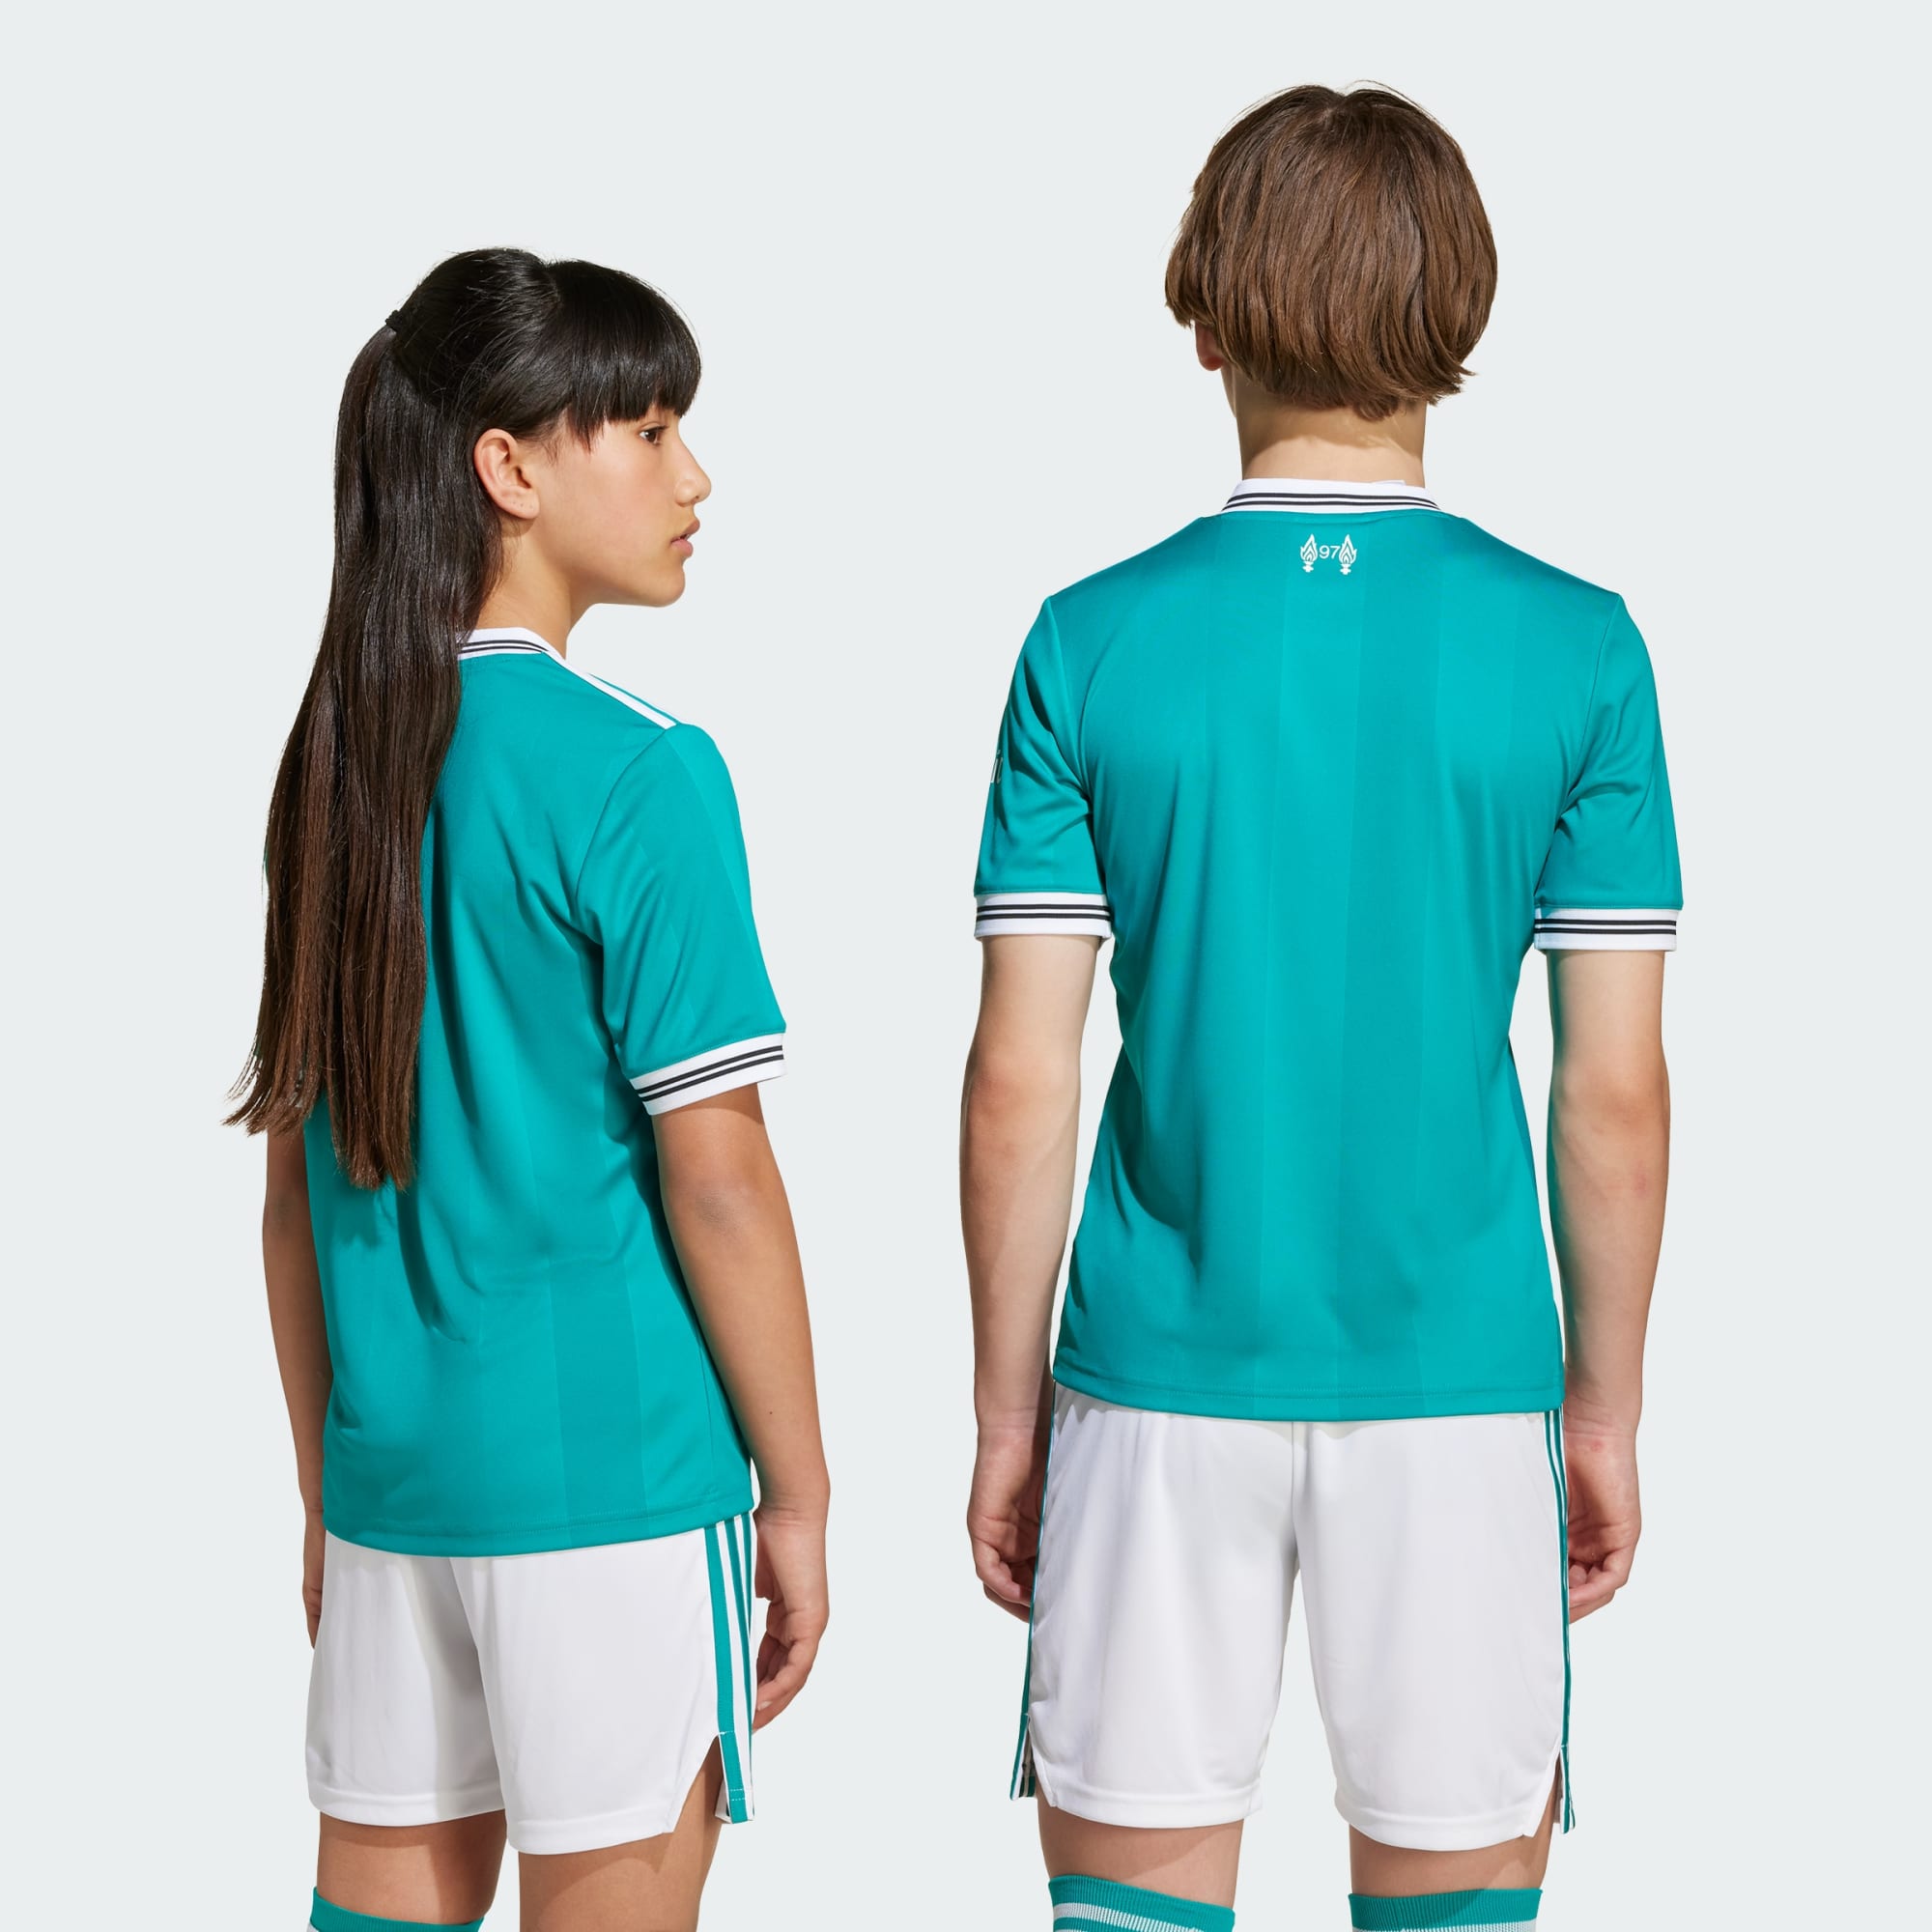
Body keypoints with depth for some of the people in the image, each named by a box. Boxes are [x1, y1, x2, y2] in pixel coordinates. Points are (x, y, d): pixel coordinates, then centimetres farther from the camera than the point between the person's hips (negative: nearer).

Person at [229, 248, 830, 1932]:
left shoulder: (336, 762, 7)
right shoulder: (634, 773, -12)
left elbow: (297, 1177, 11)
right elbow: (715, 1175, -13)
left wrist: (328, 1487, 18)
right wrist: (797, 1494, -5)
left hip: (391, 1467, 7)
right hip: (611, 1476, -6)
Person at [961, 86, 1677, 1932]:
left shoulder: (1093, 646, -4)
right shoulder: (1574, 649, -4)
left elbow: (1019, 1084, -4)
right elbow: (1616, 1092, -3)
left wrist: (1008, 1414, 6)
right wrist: (1604, 1411, 9)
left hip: (1160, 1383, 0)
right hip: (1459, 1388, 0)